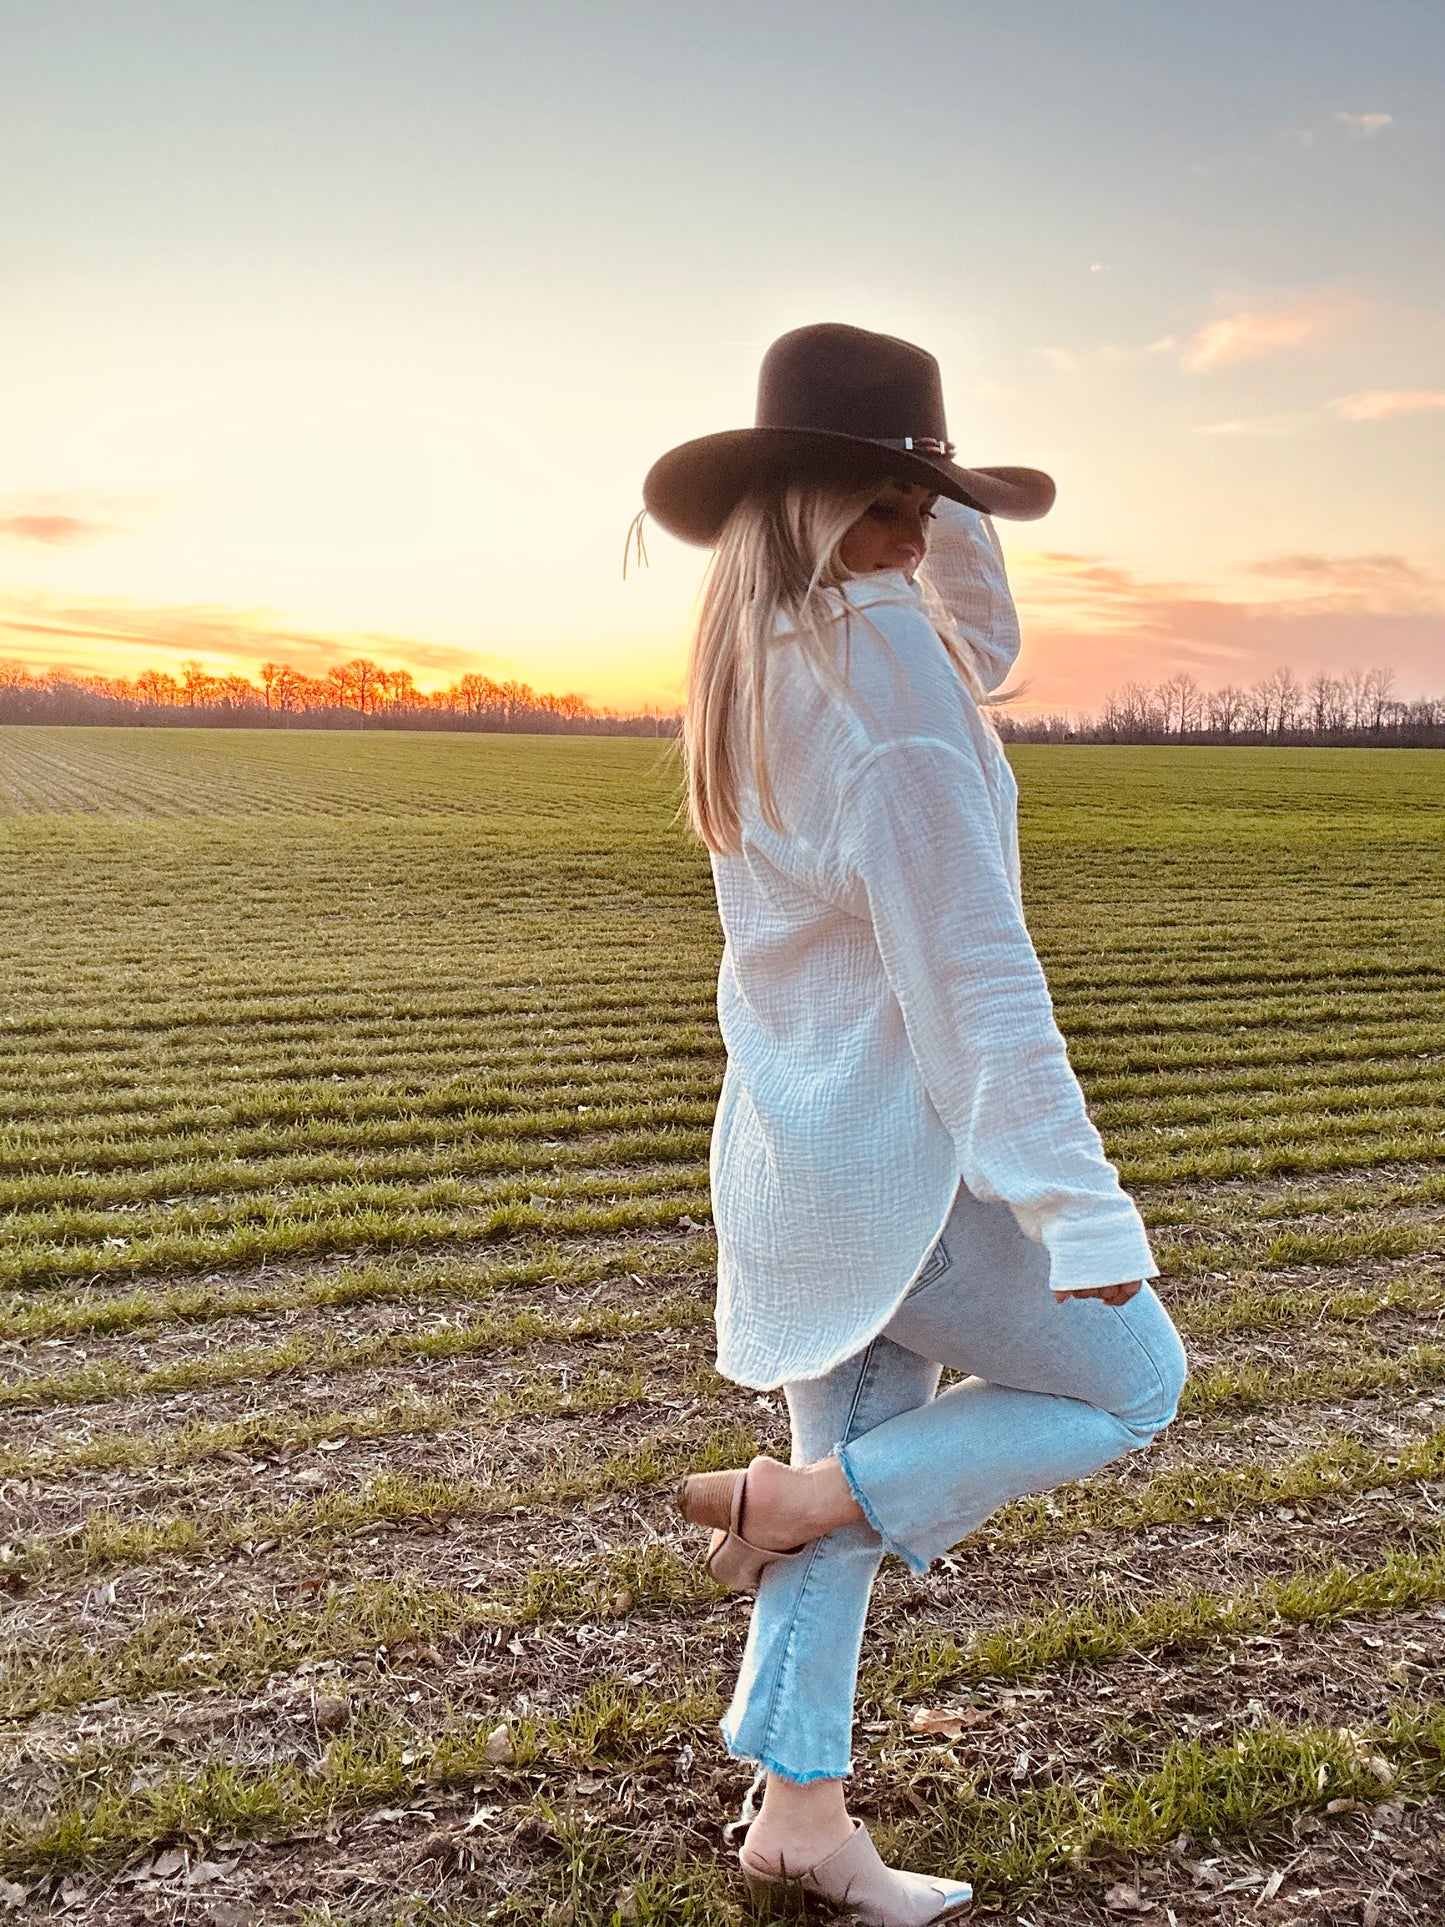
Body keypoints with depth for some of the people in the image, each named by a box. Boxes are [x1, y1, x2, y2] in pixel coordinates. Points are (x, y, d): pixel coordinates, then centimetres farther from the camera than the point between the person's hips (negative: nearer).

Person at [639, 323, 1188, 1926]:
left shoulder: (766, 655, 7)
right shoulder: (879, 654, -21)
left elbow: (983, 655, 24)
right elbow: (971, 971, -24)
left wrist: (946, 513, 8)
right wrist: (1079, 1208, -21)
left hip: (797, 1135, 9)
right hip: (902, 1157, -9)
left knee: (861, 1456, 18)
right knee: (1130, 1387, 13)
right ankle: (794, 1496, 6)